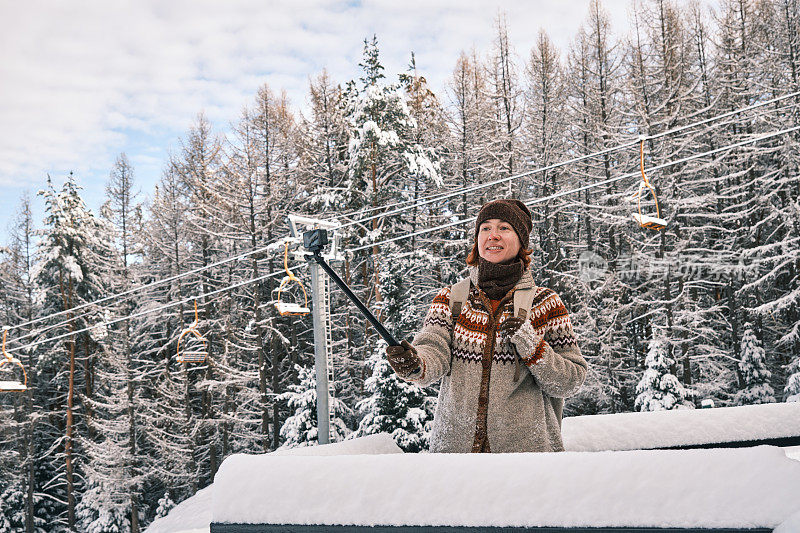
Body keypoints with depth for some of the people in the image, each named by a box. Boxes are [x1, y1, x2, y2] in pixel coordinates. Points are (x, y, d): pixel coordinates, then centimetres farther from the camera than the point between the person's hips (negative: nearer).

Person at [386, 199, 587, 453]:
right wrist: (415, 363, -31)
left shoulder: (545, 304, 3)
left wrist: (531, 345, -15)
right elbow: (434, 351, -10)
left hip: (526, 444, -2)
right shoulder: (450, 299, 7)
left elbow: (571, 381, 0)